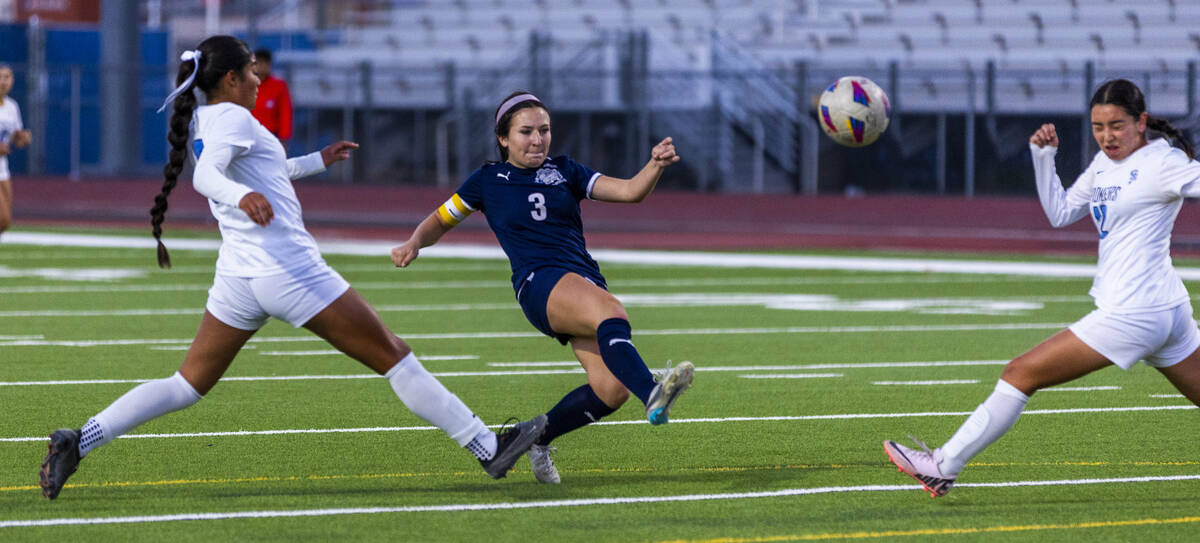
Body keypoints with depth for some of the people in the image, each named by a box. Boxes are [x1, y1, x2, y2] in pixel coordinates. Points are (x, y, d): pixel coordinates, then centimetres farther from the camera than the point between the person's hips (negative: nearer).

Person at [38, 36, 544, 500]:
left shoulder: (200, 122, 15)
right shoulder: (234, 118, -11)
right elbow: (205, 176, -29)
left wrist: (317, 161, 40)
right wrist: (242, 195, -49)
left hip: (237, 277, 8)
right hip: (289, 270, -8)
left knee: (189, 384, 10)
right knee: (394, 356, 1)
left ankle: (77, 441, -6)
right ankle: (488, 449, 4)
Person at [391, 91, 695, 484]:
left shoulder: (564, 172, 18)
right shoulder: (488, 181, 13)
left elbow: (629, 191, 9)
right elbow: (440, 221, 24)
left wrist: (656, 165, -11)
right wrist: (414, 244, 3)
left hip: (587, 283, 4)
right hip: (539, 285, -4)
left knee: (611, 390, -15)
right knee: (612, 312, -37)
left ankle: (538, 437, 9)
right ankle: (653, 397, -60)